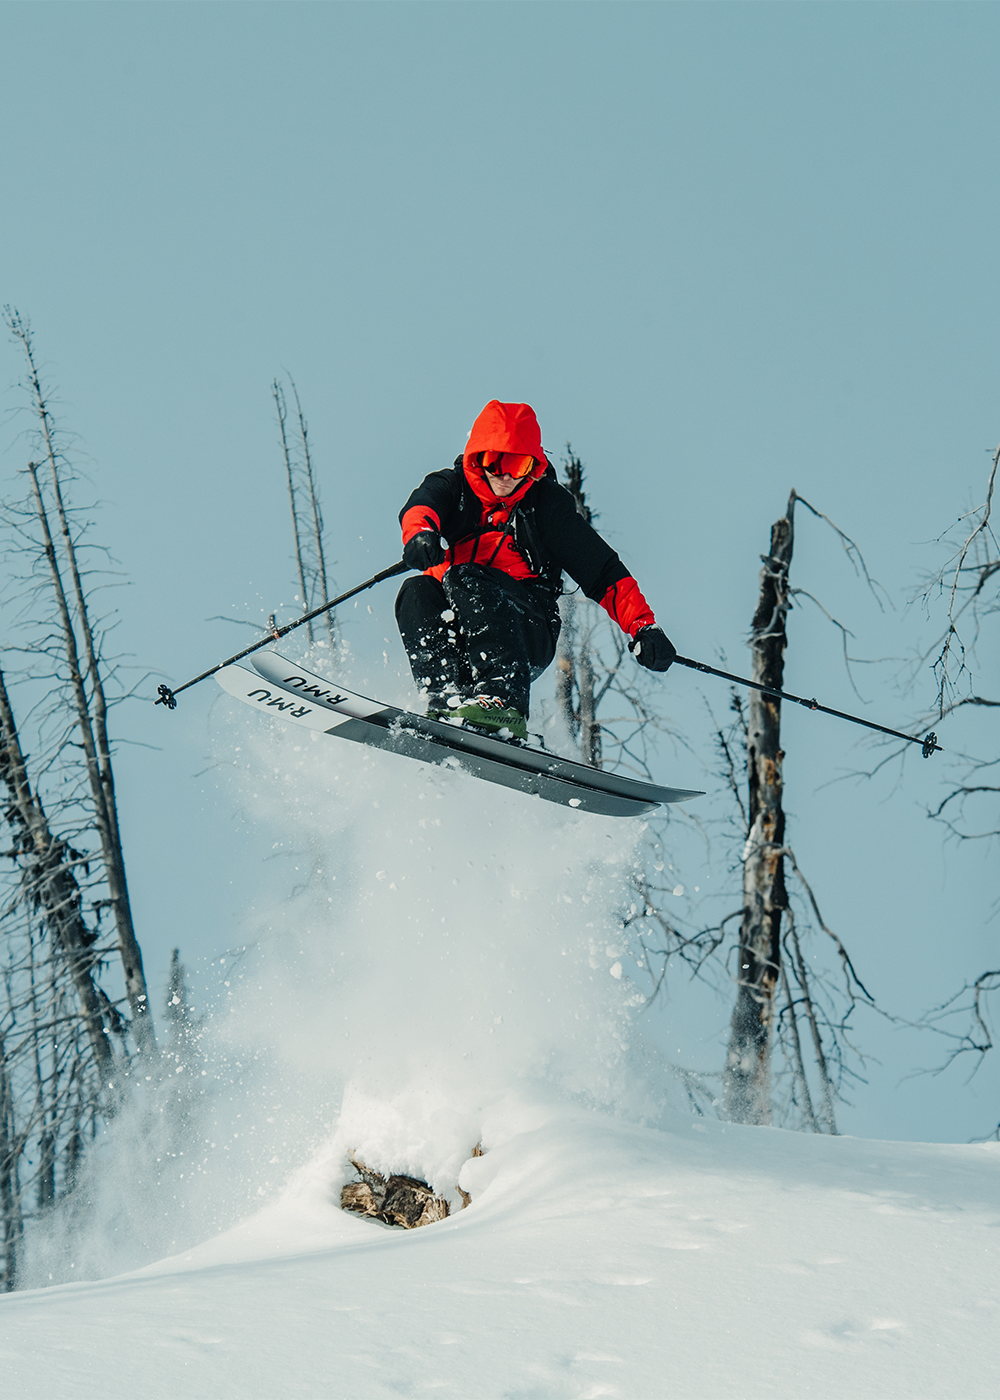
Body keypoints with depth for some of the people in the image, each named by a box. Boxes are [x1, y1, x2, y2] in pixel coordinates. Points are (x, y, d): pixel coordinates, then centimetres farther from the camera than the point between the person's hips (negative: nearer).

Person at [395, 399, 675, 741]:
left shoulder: (547, 504, 8)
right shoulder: (451, 487, 10)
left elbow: (603, 572, 3)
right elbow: (421, 506, -15)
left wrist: (643, 626, -13)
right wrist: (419, 531, -41)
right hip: (451, 633, 2)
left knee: (463, 578, -30)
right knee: (417, 592, -27)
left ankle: (503, 700, -48)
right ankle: (449, 697, -43)